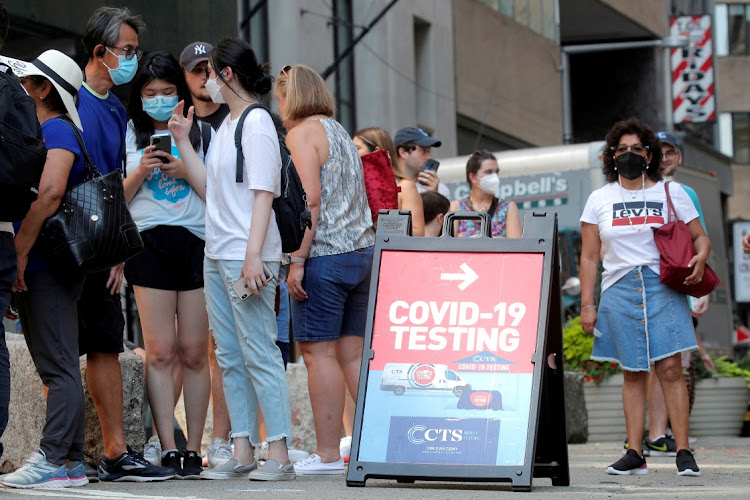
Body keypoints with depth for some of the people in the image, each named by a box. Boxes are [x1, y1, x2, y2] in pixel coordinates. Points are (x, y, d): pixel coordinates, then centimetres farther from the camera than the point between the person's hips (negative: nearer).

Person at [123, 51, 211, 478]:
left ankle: (194, 450, 5)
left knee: (194, 352, 0)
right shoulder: (129, 134, 11)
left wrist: (186, 170, -7)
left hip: (197, 243, 0)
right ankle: (168, 450, -6)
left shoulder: (201, 132, 10)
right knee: (160, 351, -5)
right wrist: (140, 173, -6)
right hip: (150, 243, 0)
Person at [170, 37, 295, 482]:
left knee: (260, 354, -9)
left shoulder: (257, 123, -9)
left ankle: (280, 455, -8)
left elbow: (263, 194, -16)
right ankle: (243, 453, 12)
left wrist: (253, 256, -23)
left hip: (247, 258, -10)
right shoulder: (226, 125, 18)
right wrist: (183, 141, 21)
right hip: (217, 254, 10)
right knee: (230, 357, 9)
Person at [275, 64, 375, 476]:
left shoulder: (303, 133, -6)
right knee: (353, 352, 10)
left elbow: (310, 199, -16)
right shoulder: (341, 132, 21)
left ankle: (328, 454, -5)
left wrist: (297, 261, -16)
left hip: (325, 255, -8)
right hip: (361, 251, 8)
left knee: (319, 352, -5)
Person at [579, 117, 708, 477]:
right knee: (633, 373, 1)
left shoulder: (671, 192, 10)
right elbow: (589, 257, 10)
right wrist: (587, 305, 3)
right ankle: (635, 454, 2)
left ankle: (683, 452, -9)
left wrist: (700, 258, -12)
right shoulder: (600, 200, 11)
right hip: (619, 290, 1)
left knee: (670, 368, -10)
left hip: (663, 286, -1)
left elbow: (700, 236, 11)